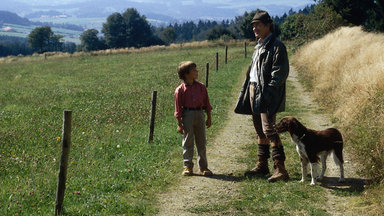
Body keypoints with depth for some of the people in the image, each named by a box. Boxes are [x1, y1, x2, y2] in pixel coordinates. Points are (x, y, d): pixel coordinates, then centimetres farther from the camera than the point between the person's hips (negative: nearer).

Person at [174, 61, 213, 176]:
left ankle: (203, 167, 18)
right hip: (187, 115, -4)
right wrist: (179, 124, -7)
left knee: (201, 142, 9)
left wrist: (209, 118, 12)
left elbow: (206, 103, 12)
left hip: (200, 114, 4)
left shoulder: (201, 87, 5)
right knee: (188, 142, 3)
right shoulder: (180, 90, -7)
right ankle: (188, 167, 12)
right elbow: (178, 108, -5)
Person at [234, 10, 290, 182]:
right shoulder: (259, 46, 19)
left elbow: (281, 73, -16)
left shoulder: (276, 46, -10)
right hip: (254, 91, 9)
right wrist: (248, 93, 15)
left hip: (268, 96, -9)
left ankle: (280, 169, -15)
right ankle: (262, 165, 23)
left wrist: (266, 92, -21)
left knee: (269, 130, -15)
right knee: (260, 131, 14)